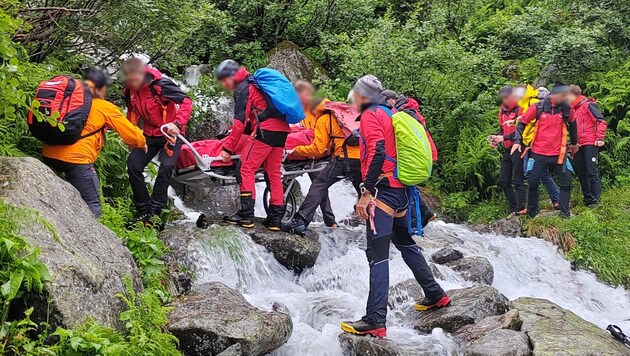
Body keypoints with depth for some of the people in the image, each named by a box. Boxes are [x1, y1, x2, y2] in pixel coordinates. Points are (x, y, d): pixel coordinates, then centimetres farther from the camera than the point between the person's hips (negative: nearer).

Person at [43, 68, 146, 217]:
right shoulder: (106, 108, 7)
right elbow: (133, 135, 10)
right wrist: (142, 143, 31)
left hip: (49, 153, 6)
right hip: (76, 158, -6)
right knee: (92, 205, -2)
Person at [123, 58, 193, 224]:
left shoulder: (160, 85, -24)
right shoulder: (129, 90, -4)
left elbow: (186, 101, -25)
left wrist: (178, 124, -37)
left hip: (170, 132, -6)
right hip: (150, 134, 6)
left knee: (166, 167, -23)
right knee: (133, 165, -6)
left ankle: (155, 210, -14)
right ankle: (143, 210, 2)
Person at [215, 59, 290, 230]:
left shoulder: (242, 89, -3)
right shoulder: (253, 84, 26)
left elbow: (240, 122, -10)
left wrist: (228, 148, -8)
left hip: (266, 130, -9)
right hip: (281, 129, 9)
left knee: (246, 168, -7)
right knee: (273, 173, 11)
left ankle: (246, 214, -12)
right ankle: (276, 218, 11)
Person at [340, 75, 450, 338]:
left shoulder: (371, 115, -6)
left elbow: (378, 152, -20)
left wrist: (366, 192, -22)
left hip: (383, 189, -9)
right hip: (400, 190, 9)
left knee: (377, 254, -13)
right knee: (406, 243, 25)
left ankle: (375, 321, -18)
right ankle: (436, 295, 34)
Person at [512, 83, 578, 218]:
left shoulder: (567, 109, -1)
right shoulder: (538, 108, -7)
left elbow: (572, 124, 19)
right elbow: (522, 122, 3)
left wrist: (574, 142, 27)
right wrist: (517, 141, -5)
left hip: (559, 154, 2)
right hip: (539, 153, -2)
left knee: (566, 182, -1)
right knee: (533, 182, 3)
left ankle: (564, 212, 9)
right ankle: (531, 212, 19)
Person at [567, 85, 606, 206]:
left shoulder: (588, 105, -6)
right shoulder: (573, 109, 17)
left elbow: (601, 122, -13)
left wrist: (600, 138, -19)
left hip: (590, 144, -8)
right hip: (578, 145, 8)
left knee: (592, 172, -8)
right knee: (581, 173, 9)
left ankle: (595, 200, -6)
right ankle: (588, 198, 15)